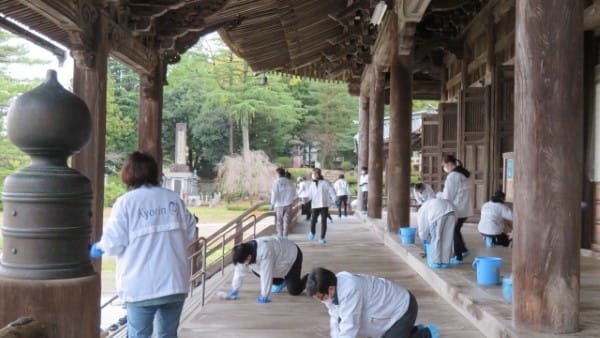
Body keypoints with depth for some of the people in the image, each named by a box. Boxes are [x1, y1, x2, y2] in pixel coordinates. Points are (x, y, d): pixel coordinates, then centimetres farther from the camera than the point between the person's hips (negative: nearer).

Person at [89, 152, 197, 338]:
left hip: (141, 286, -4)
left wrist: (99, 248, 13)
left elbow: (115, 242, -9)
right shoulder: (174, 198, 6)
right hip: (174, 282, 4)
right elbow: (190, 234, 9)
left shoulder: (125, 202, -6)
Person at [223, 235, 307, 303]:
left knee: (294, 291, -11)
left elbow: (266, 275, -39)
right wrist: (235, 290, -3)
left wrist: (264, 297, -34)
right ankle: (279, 282, 17)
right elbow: (239, 272, -7)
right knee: (255, 269, -3)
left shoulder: (264, 252, -43)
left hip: (292, 257, -8)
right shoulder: (244, 252, -17)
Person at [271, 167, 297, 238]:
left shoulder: (276, 182, -10)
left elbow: (274, 194, -8)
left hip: (279, 205, -2)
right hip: (288, 204, 2)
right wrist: (292, 200, 18)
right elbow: (293, 193, 3)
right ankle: (285, 237, 5)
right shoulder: (290, 182, -1)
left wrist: (272, 203, 1)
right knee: (286, 222, 7)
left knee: (279, 222, 10)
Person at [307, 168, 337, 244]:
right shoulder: (312, 184, 10)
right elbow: (310, 195, 19)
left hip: (324, 205, -3)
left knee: (323, 222, 0)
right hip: (315, 205, 3)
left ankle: (322, 238, 11)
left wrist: (335, 200, -13)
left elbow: (331, 191, -7)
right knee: (313, 220, -10)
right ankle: (312, 233, 18)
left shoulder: (325, 182, -5)